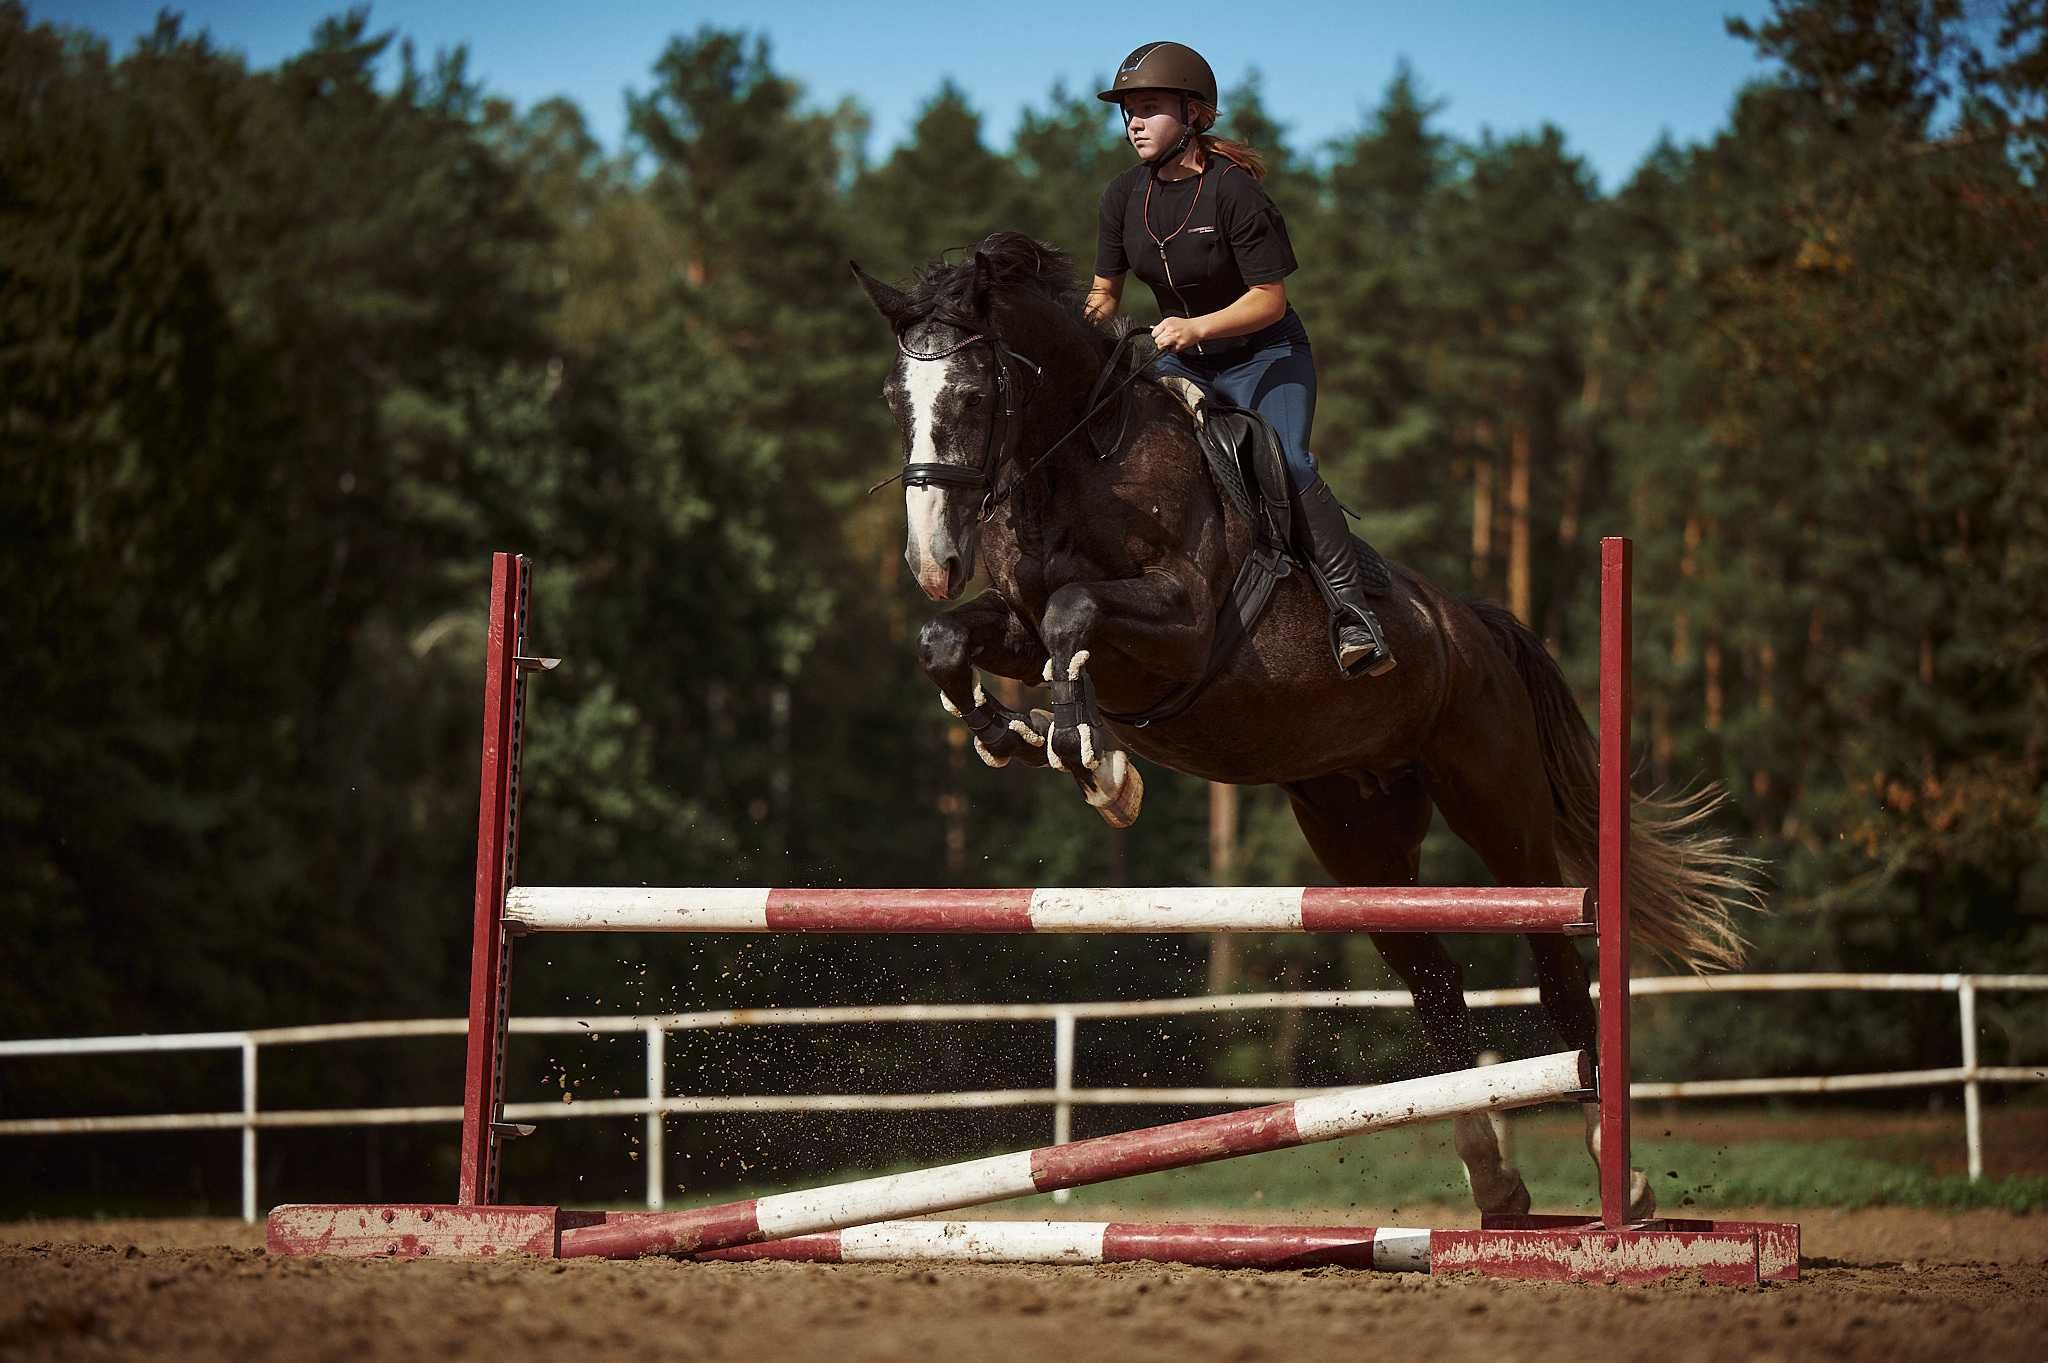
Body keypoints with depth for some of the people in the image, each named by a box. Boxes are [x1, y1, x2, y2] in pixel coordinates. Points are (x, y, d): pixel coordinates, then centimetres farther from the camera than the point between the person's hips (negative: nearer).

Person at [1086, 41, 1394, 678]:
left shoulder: (1234, 191, -19)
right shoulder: (1124, 196, -1)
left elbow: (1269, 298, -19)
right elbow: (1104, 293, 10)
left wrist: (1195, 327, -32)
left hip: (1266, 355, -6)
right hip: (1184, 361, 6)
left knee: (1285, 464, -28)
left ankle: (1351, 612, -30)